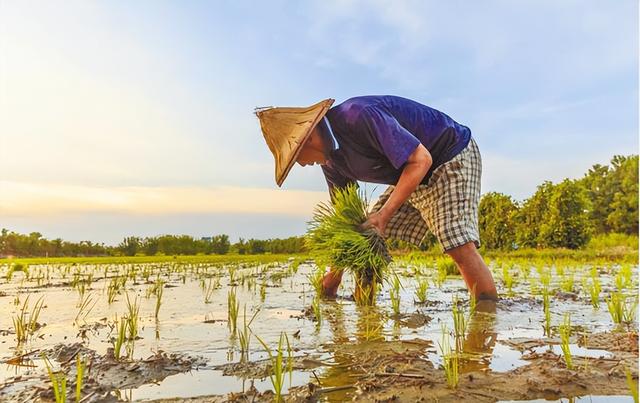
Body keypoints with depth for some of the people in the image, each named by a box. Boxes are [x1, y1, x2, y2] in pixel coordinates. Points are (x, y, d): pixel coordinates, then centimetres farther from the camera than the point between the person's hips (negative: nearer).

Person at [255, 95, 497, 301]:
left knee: (459, 245, -25)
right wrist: (333, 280, 10)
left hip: (452, 158, -8)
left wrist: (384, 214, -30)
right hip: (412, 178, 9)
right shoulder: (330, 159, -2)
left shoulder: (360, 115, -31)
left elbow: (421, 159, -30)